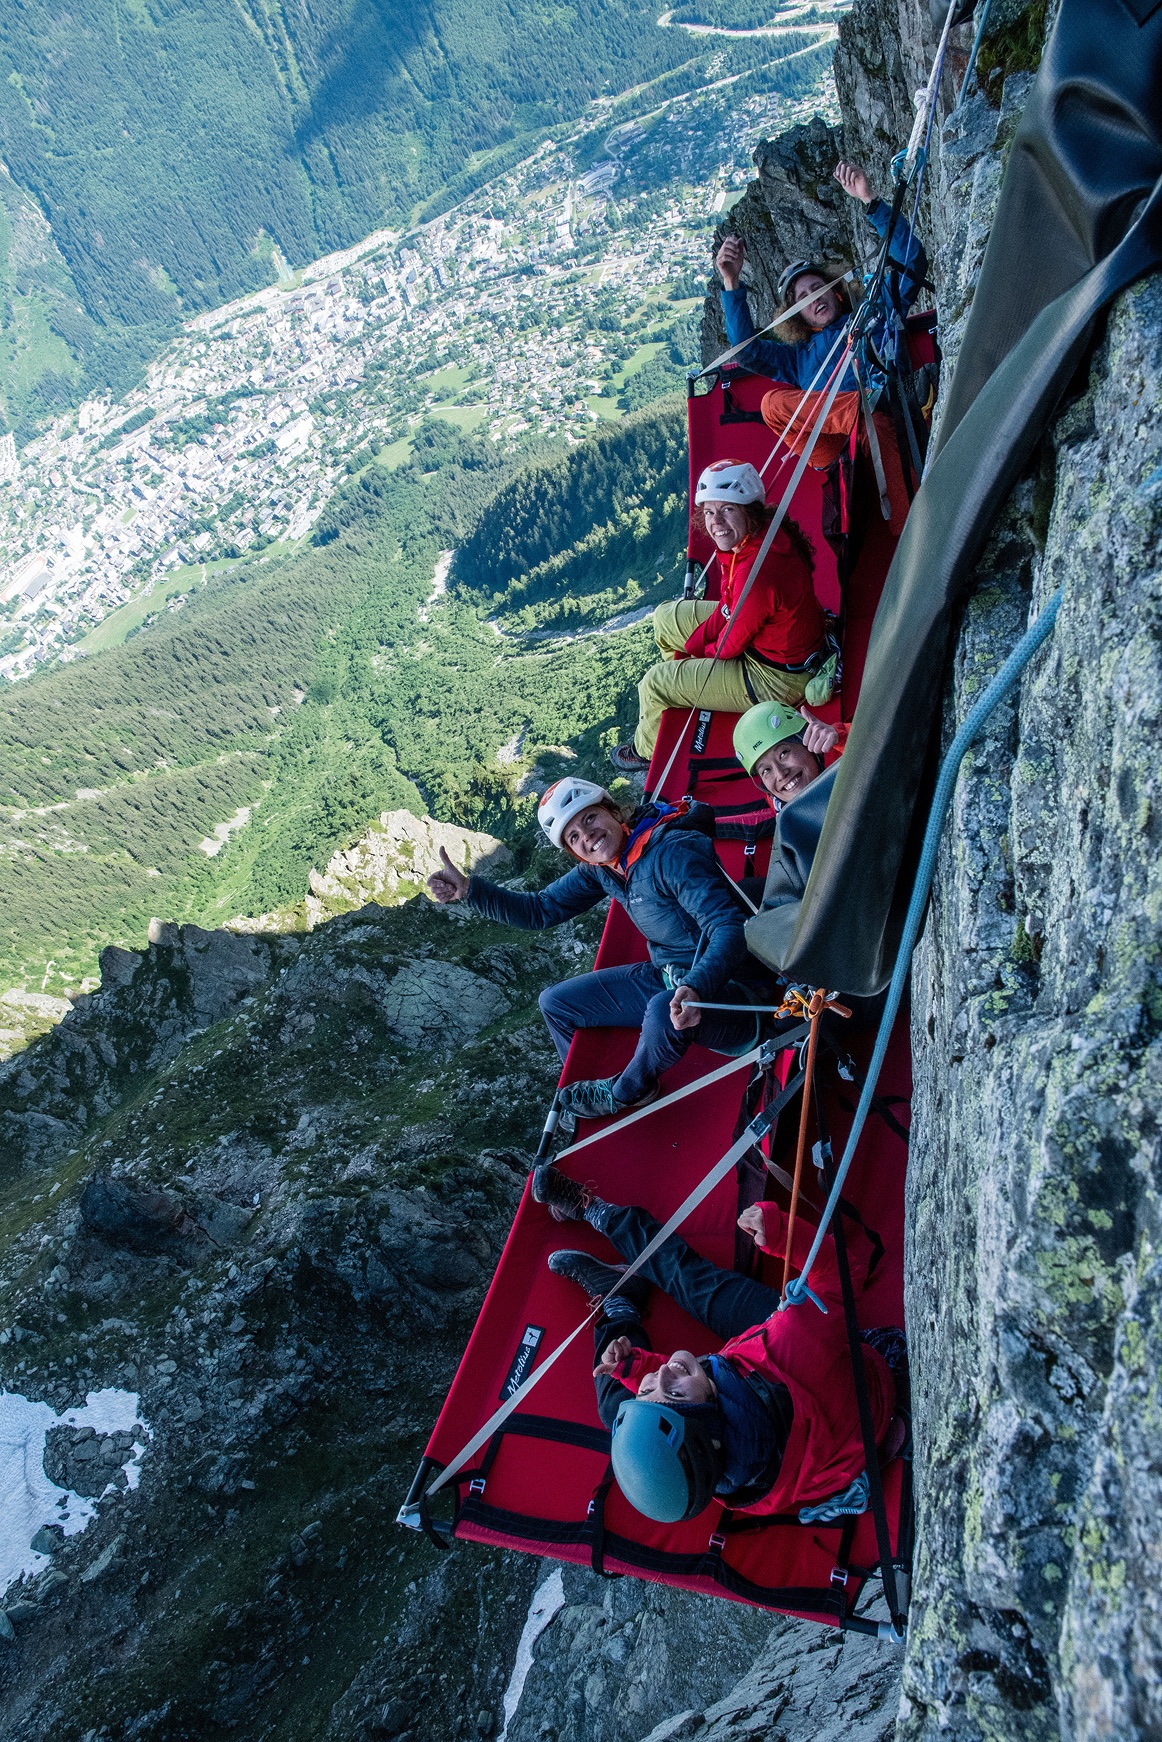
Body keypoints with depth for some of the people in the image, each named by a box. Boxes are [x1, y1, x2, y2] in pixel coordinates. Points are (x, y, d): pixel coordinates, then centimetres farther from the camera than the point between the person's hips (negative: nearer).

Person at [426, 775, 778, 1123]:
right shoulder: (599, 870, 3)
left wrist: (696, 988, -48)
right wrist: (469, 889, 1)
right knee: (555, 1003, 9)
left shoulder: (673, 852, -24)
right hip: (668, 978, 9)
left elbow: (729, 928, -31)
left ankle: (625, 1095, -8)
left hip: (730, 988, -9)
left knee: (664, 1011, -40)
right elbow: (541, 910, 12)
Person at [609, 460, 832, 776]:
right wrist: (689, 648, 3)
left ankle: (647, 751, 29)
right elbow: (727, 606, 5)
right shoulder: (748, 539, -9)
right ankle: (688, 692, 42)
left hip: (776, 679, -9)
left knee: (654, 684, -2)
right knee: (666, 617, 19)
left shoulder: (757, 573, -38)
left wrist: (704, 652, -2)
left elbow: (731, 646, -23)